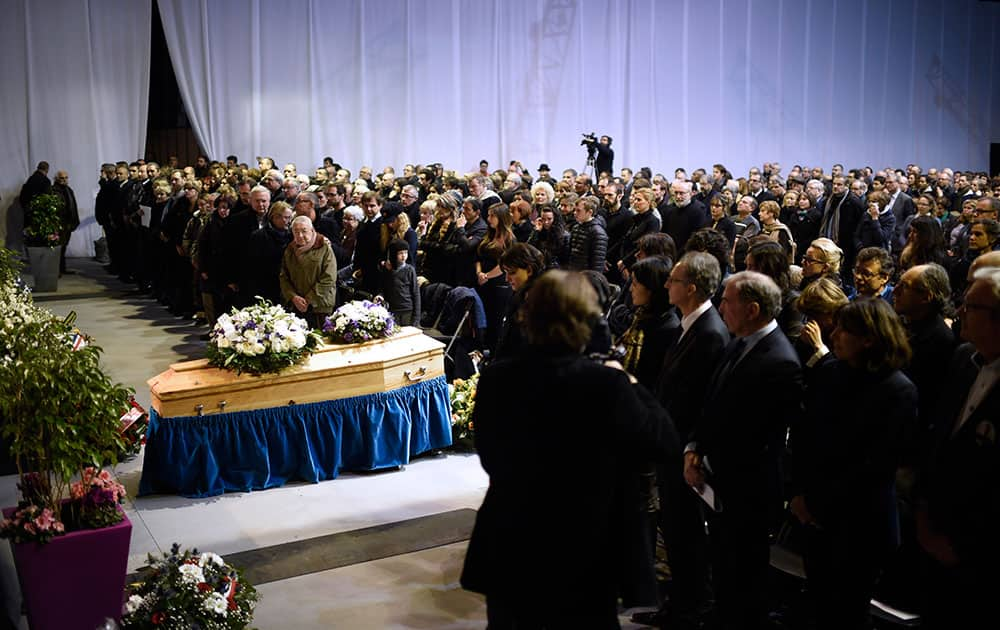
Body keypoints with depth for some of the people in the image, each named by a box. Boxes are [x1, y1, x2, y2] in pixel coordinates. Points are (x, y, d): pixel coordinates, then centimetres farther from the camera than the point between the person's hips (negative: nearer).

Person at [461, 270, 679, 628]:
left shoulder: (494, 378, -9)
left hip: (505, 552, 3)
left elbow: (489, 459, 3)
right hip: (580, 562, -3)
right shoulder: (606, 384, -22)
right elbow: (666, 443, -9)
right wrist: (629, 385, 2)